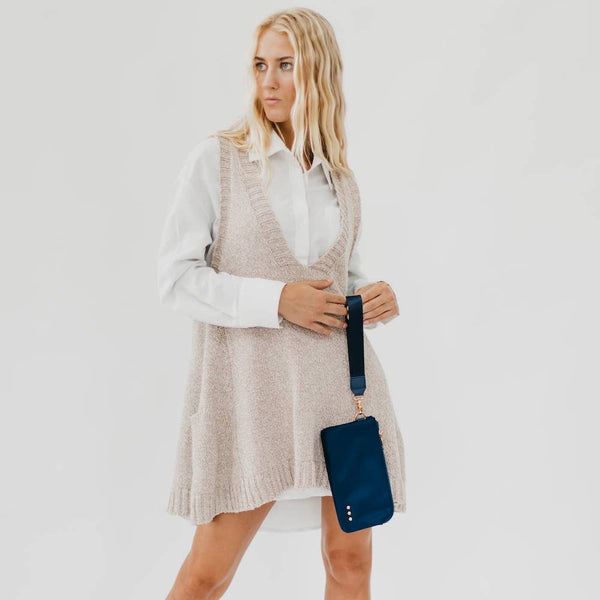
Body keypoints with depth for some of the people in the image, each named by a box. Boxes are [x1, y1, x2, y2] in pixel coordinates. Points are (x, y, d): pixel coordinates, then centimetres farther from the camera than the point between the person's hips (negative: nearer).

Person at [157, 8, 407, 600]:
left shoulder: (340, 179, 13)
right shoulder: (216, 158, 1)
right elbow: (176, 276, -4)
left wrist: (375, 297, 1)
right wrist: (275, 300, -14)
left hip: (337, 374, 4)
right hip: (249, 378, -4)